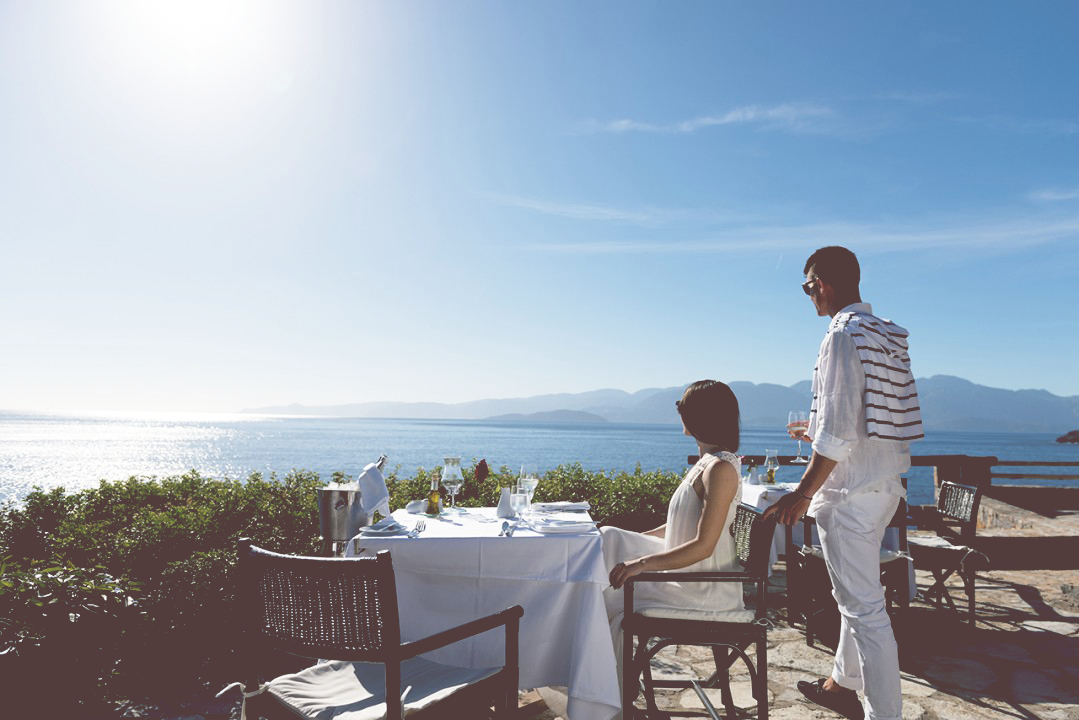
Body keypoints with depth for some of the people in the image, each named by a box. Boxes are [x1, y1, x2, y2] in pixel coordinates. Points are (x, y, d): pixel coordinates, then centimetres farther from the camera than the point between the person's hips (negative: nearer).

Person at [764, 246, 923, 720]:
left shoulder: (843, 335, -17)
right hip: (884, 485, 10)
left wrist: (801, 494, -18)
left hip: (850, 492, -10)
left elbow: (839, 431, -23)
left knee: (863, 606, -2)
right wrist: (819, 435, 30)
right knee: (857, 595, 22)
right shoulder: (886, 335, 11)